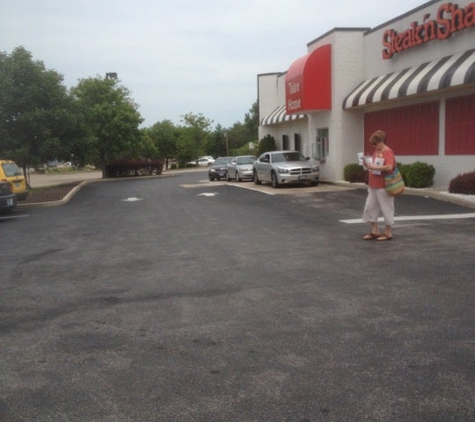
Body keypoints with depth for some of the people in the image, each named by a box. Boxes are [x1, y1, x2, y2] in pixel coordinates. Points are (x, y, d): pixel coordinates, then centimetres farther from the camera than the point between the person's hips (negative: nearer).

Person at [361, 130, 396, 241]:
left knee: (386, 209, 2)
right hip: (373, 186, 9)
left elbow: (389, 167, -28)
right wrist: (368, 164, 0)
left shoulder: (387, 152, -14)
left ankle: (388, 233, 13)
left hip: (383, 187, -9)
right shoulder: (376, 152, 12)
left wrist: (373, 167, -26)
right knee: (370, 207, 10)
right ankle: (375, 231, 19)